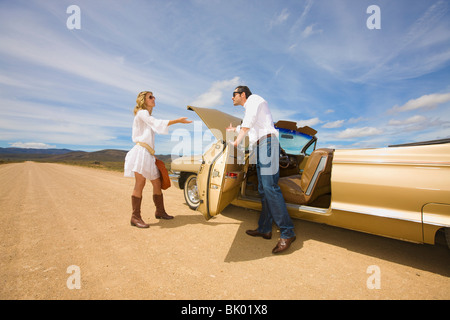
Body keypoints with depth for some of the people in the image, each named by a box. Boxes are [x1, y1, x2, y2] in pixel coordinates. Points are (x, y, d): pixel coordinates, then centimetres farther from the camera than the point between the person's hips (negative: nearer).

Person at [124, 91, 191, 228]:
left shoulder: (147, 116, 28)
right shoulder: (142, 113, 1)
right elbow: (157, 123, -13)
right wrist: (177, 121, -16)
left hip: (148, 154, 9)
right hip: (141, 151, -9)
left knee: (157, 183, 9)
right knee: (140, 183, -11)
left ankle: (160, 212, 19)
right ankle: (135, 217, -6)